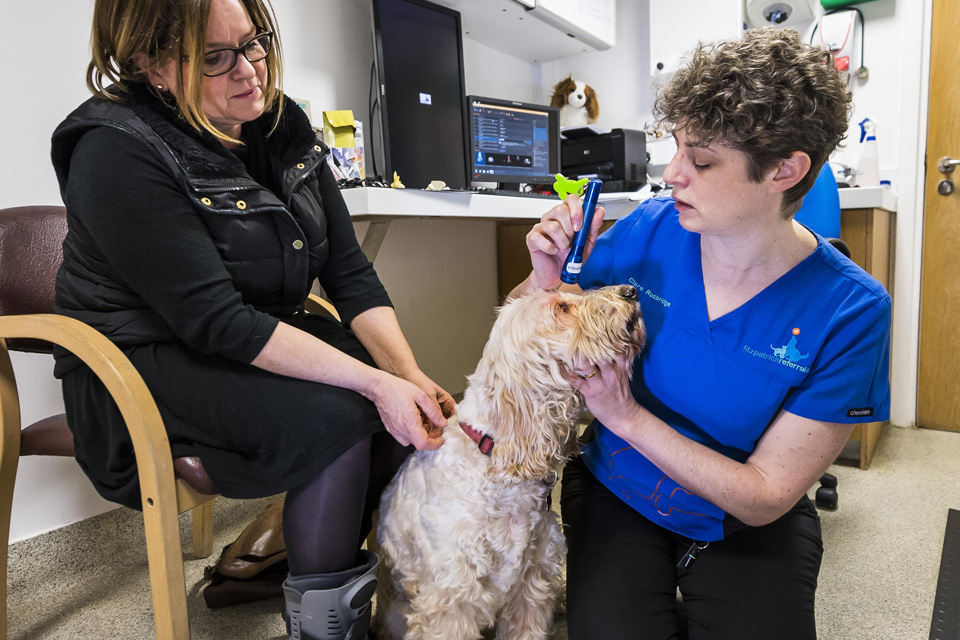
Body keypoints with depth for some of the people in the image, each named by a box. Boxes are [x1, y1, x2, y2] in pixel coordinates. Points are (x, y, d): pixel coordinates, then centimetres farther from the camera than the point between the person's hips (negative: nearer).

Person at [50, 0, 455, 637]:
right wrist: (372, 382, -33)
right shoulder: (118, 155, -19)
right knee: (339, 416, -28)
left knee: (412, 400, -10)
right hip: (145, 366, -6)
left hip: (268, 333, 7)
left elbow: (350, 271, -4)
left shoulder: (284, 126, -1)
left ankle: (270, 555, 9)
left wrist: (411, 375, -18)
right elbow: (217, 321, -27)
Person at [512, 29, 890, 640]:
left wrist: (626, 415, -26)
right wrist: (546, 278, -23)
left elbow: (764, 499, -17)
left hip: (745, 526, 0)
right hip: (616, 494, 1)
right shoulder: (651, 230, -14)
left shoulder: (850, 311, -20)